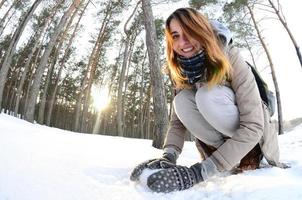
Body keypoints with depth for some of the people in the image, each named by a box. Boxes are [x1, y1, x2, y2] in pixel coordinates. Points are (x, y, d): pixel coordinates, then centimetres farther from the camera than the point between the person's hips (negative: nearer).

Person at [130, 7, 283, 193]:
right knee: (182, 101, -24)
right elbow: (178, 121, -11)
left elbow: (252, 127, -32)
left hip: (253, 136, -4)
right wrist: (168, 157, -32)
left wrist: (197, 173, -39)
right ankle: (230, 155, -8)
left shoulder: (231, 61, -27)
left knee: (207, 95, -32)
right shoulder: (182, 73, -10)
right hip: (224, 135, 5)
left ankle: (250, 155, -10)